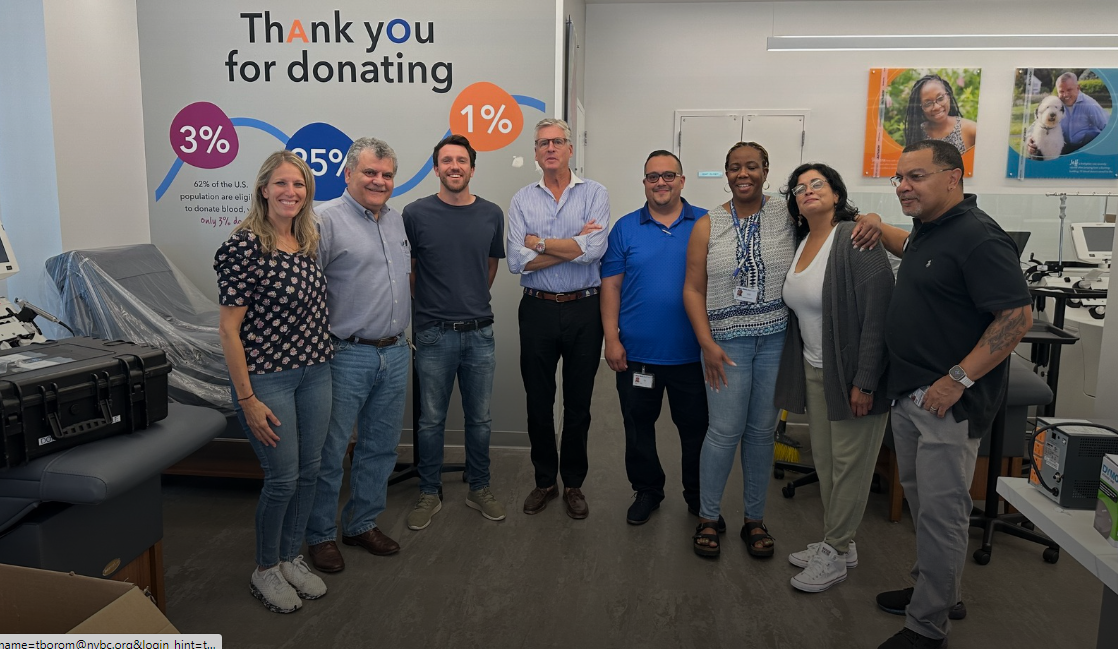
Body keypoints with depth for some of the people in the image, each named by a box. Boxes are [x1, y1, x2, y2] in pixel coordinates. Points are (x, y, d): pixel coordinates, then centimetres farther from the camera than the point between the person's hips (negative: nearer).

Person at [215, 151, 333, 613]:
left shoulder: (308, 242, 6)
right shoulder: (243, 245, -15)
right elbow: (228, 329, -15)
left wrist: (323, 358, 14)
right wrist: (247, 400, -16)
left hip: (314, 372, 7)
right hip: (267, 378, -6)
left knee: (308, 471, 13)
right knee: (283, 478, 2)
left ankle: (291, 558, 33)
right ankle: (265, 570, 25)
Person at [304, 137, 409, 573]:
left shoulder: (397, 220, 13)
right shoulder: (326, 220, -11)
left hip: (394, 354, 7)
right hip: (346, 356, -7)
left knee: (380, 447, 15)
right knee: (330, 452, 5)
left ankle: (362, 524, 31)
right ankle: (320, 534, 21)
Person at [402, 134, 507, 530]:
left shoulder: (491, 215, 3)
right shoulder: (416, 214, -5)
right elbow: (408, 270, 5)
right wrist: (432, 303, 10)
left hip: (479, 333, 2)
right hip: (434, 333, -2)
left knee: (479, 419, 12)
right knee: (431, 419, 8)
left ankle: (479, 488, 29)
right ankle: (429, 493, 25)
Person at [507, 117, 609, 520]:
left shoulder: (594, 194, 0)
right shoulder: (522, 200, 3)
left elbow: (594, 250, -17)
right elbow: (518, 262, -10)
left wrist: (540, 242, -10)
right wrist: (575, 244, -12)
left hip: (583, 310, -1)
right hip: (538, 310, 1)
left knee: (578, 403, 9)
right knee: (538, 402, 11)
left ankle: (573, 484, 26)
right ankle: (544, 481, 28)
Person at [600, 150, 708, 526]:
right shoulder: (626, 228, 3)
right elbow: (611, 285, 1)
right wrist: (611, 339, -6)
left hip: (692, 353, 0)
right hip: (637, 352, 1)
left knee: (696, 427, 11)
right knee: (638, 426, 12)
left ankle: (699, 496, 31)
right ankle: (646, 491, 32)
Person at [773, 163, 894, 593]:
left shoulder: (856, 240, -15)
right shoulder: (800, 243, 9)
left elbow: (877, 313, -20)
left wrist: (865, 381, -22)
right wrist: (795, 372, 13)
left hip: (851, 372, -7)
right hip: (814, 369, 8)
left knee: (849, 462, 3)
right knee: (823, 460, 14)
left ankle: (835, 554, 15)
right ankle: (837, 544, 29)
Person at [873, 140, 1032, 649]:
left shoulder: (977, 237, -18)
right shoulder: (926, 229, 10)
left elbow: (1017, 316, -23)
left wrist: (958, 379, -24)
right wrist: (879, 229, 14)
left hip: (948, 401, -9)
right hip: (908, 392, 10)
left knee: (940, 511, 0)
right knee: (919, 497, 20)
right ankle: (929, 587, 37)